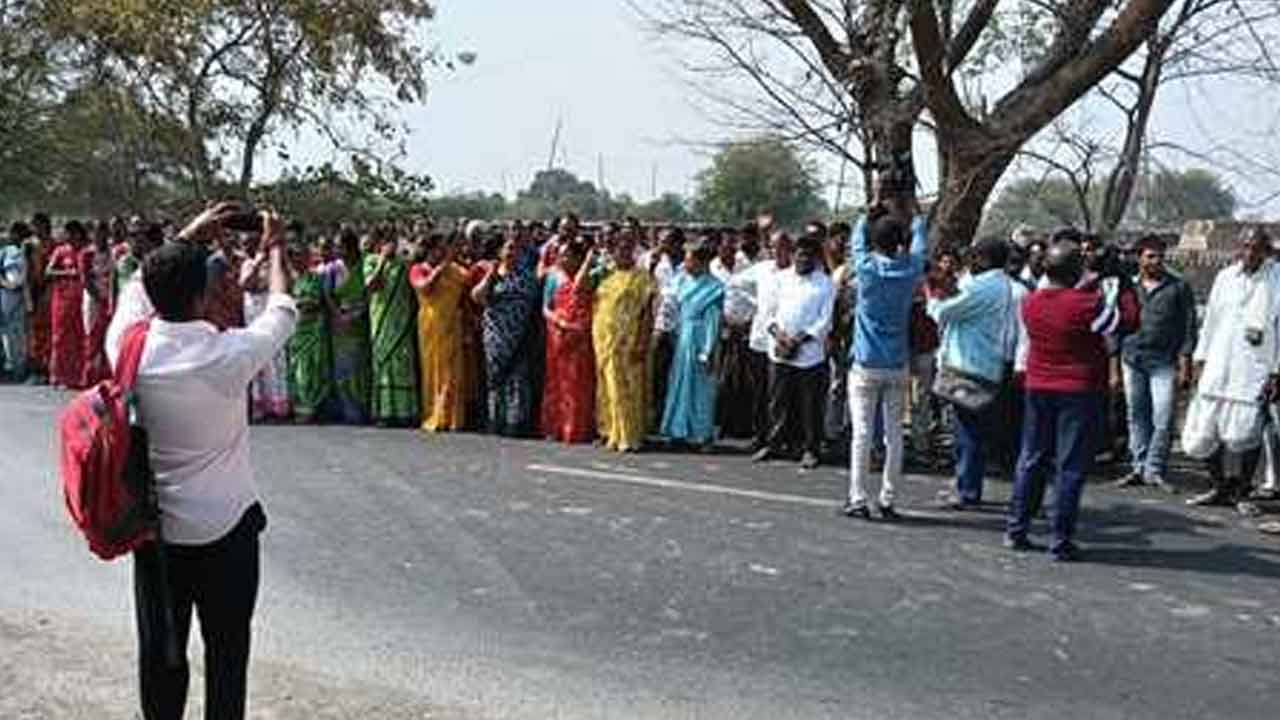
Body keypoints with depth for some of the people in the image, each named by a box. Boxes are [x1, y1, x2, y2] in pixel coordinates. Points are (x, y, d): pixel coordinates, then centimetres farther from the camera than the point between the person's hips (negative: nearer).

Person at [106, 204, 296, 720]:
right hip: (226, 528, -3)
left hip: (153, 528, 4)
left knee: (159, 648, 13)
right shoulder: (229, 354, -20)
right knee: (227, 650, 10)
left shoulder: (126, 345, -10)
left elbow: (142, 286, 12)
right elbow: (283, 311, 0)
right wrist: (274, 249, 15)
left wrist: (189, 236, 19)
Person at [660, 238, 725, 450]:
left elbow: (713, 321, -13)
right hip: (683, 338, 7)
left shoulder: (713, 288, -12)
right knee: (681, 383, 10)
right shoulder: (684, 281, 7)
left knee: (699, 386, 0)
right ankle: (683, 431, 19)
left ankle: (703, 435, 10)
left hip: (699, 340, -7)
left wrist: (707, 352, -15)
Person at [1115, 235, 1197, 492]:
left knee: (1163, 419, -7)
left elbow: (1188, 329, 2)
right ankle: (1139, 467, 16)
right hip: (1133, 359, 3)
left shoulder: (1179, 288, 2)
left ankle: (1154, 469, 4)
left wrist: (1184, 365, -5)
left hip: (1164, 362, -3)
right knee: (1137, 417, 8)